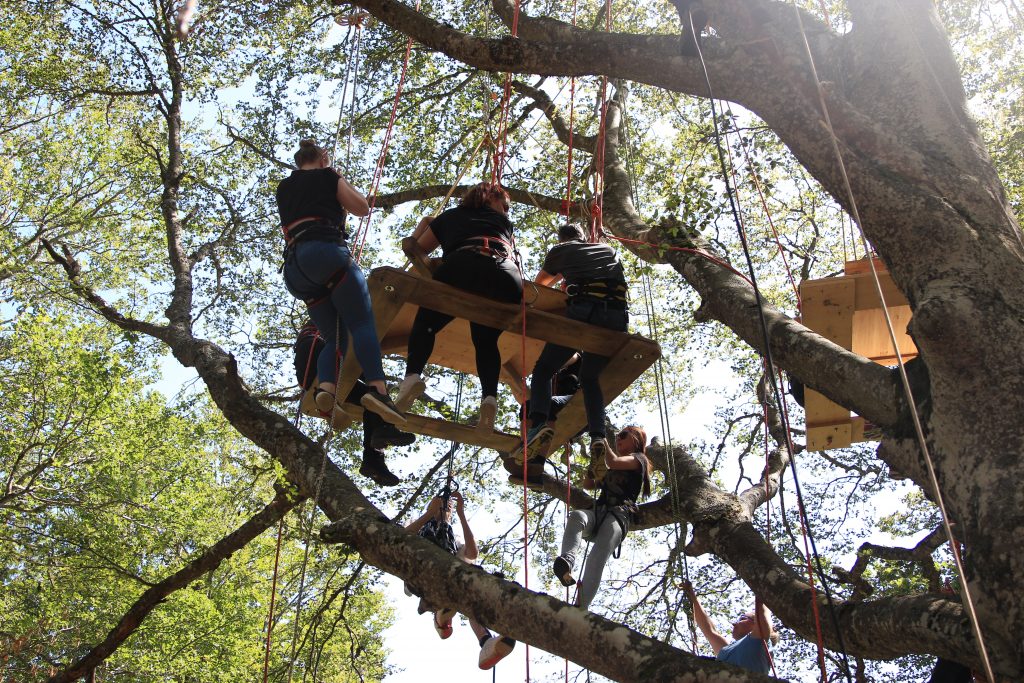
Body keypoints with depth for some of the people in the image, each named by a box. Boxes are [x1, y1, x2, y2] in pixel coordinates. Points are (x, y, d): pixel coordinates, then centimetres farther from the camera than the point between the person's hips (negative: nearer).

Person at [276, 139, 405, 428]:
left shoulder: (283, 188, 30)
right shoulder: (327, 176, 15)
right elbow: (361, 207, 12)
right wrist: (343, 185, 29)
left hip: (295, 265, 6)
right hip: (327, 251, -6)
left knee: (334, 338, 4)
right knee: (363, 323, -17)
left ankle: (325, 387, -25)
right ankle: (377, 388, -39)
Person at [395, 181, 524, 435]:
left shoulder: (450, 216, 34)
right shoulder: (503, 221, 39)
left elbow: (416, 248, 36)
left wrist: (423, 224, 55)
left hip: (462, 268, -2)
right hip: (508, 279, 2)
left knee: (426, 322, 13)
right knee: (486, 341, 18)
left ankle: (412, 374, -17)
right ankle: (489, 395, -11)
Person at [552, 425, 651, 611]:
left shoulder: (638, 459, 15)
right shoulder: (611, 469, 39)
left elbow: (613, 462, -5)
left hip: (619, 514, -6)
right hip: (598, 512, 6)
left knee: (597, 558, -32)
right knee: (576, 515, -34)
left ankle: (580, 609, -45)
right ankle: (566, 561, -59)